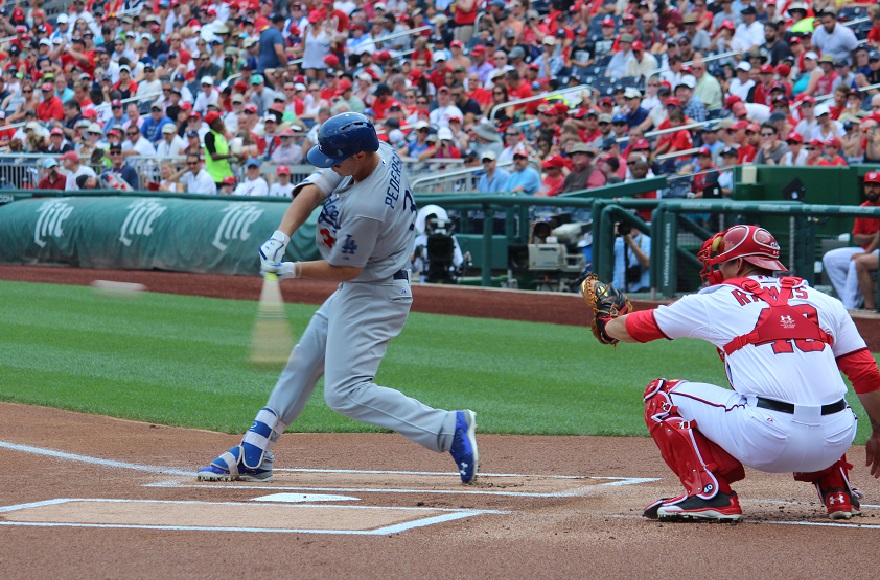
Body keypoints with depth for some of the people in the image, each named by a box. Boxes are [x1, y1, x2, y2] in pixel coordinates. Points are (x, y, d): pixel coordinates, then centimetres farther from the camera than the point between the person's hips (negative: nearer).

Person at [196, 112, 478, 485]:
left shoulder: (366, 207, -32)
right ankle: (253, 457, 26)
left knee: (345, 392, -12)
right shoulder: (379, 153, -6)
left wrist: (292, 271, -11)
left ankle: (450, 429, -15)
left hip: (373, 296, -11)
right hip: (353, 291, 11)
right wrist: (281, 237, -16)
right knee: (301, 363, 17)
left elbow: (344, 269, -21)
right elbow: (314, 189, -4)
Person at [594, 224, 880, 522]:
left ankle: (711, 493, -1)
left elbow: (636, 327, 24)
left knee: (661, 395, 14)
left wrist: (607, 329, 45)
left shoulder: (719, 300, 11)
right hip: (836, 442, 5)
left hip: (766, 441, -5)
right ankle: (838, 492, 23)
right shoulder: (824, 302, 18)